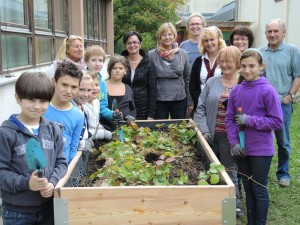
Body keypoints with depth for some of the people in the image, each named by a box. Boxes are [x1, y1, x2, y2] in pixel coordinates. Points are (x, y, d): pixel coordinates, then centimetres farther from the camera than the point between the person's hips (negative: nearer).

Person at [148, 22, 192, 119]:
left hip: (180, 100, 2)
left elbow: (187, 79, 7)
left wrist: (190, 102, 6)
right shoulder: (152, 55, -3)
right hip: (159, 101, -1)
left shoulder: (183, 54, 3)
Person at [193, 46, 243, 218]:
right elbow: (201, 108, 6)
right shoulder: (211, 83, 8)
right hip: (211, 136, 3)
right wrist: (204, 130, -4)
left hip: (231, 137, -3)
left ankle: (235, 203, 24)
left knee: (230, 170, 6)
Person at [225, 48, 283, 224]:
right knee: (248, 189, 16)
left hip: (261, 150, -4)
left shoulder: (268, 90, -12)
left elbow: (277, 122, -13)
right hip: (241, 149, 5)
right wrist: (234, 143, -5)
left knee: (259, 190, 7)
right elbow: (229, 119, 5)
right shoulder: (236, 91, 1)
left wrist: (249, 120, -18)